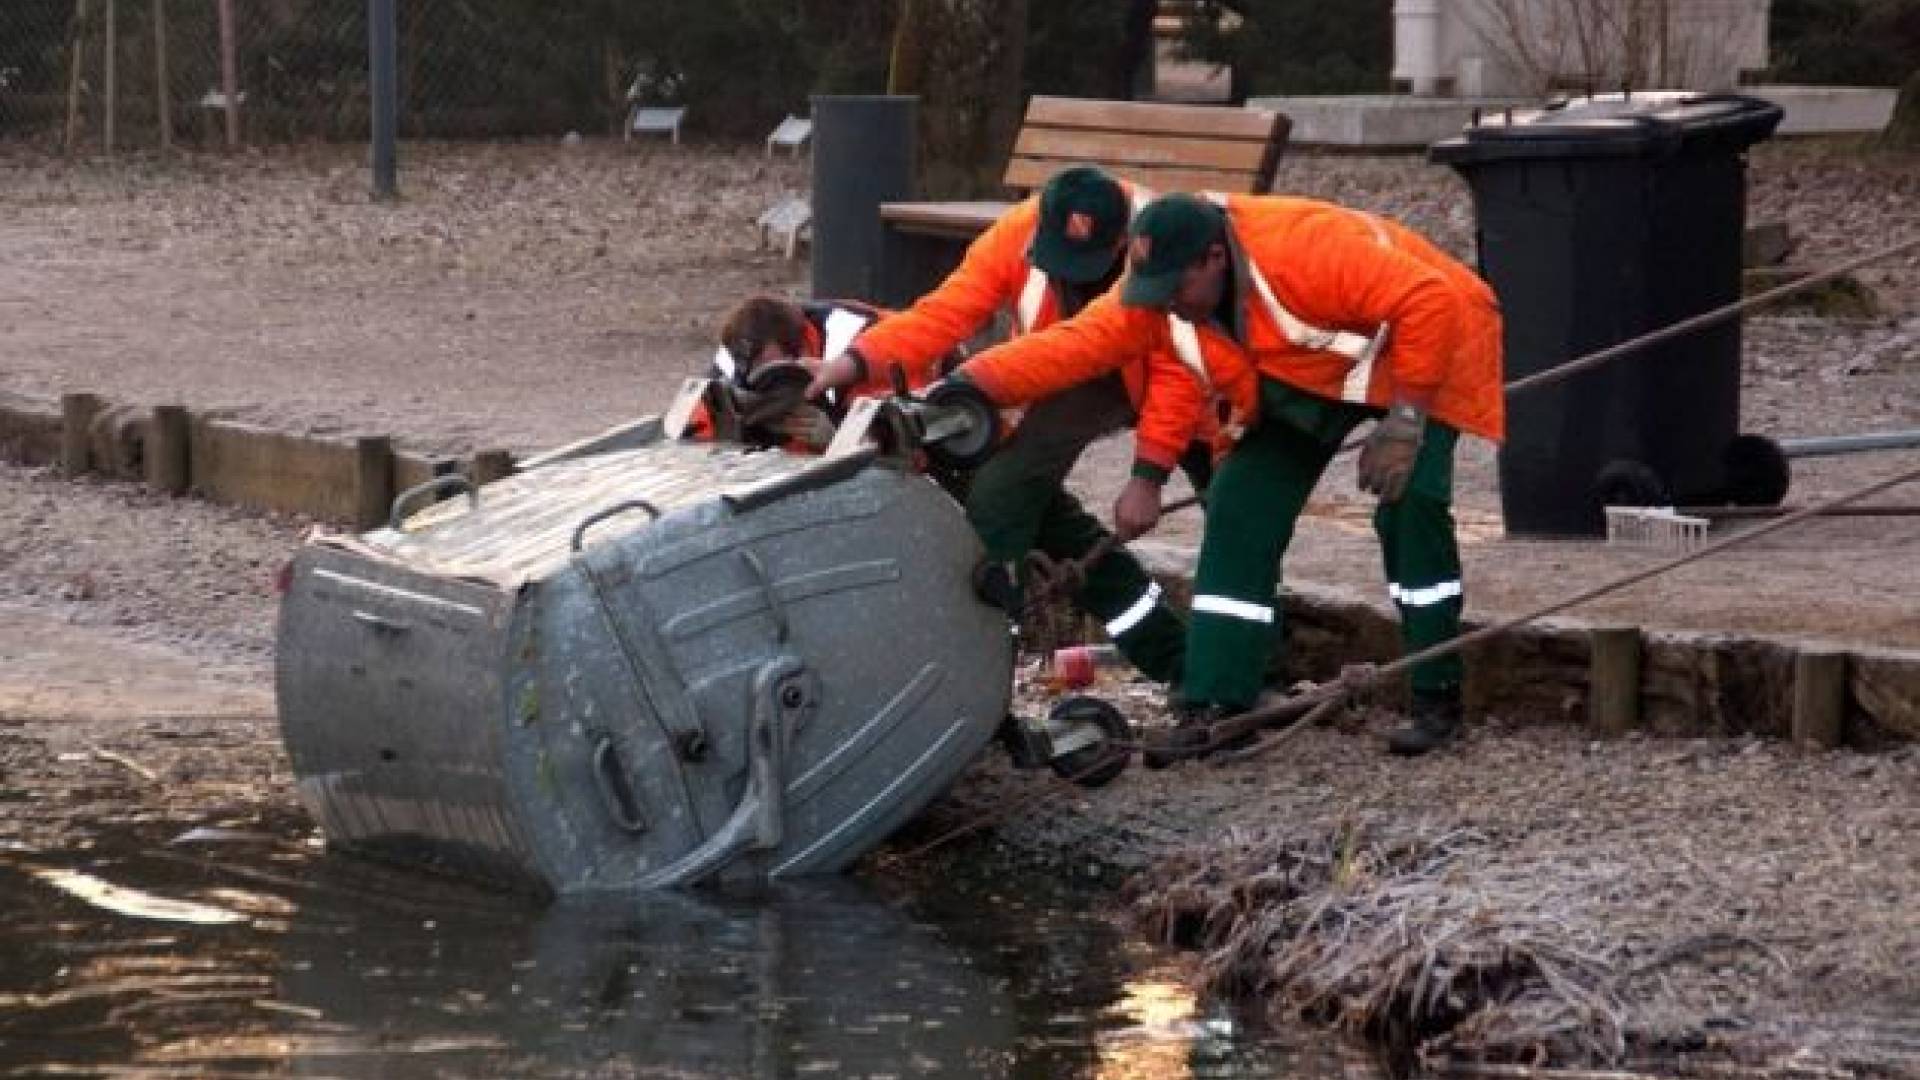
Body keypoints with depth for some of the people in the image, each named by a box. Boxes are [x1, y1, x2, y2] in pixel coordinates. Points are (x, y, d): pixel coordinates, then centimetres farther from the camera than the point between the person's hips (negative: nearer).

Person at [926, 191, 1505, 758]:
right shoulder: (1152, 295, -18)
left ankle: (1437, 699, -8)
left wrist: (1404, 423, -36)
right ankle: (1214, 706, -3)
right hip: (1302, 383, 6)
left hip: (1414, 356, -6)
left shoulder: (1308, 245, -39)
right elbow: (1071, 347, -24)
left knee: (1409, 504, -21)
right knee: (1241, 511, -6)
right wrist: (966, 384, -38)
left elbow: (1431, 303, -39)